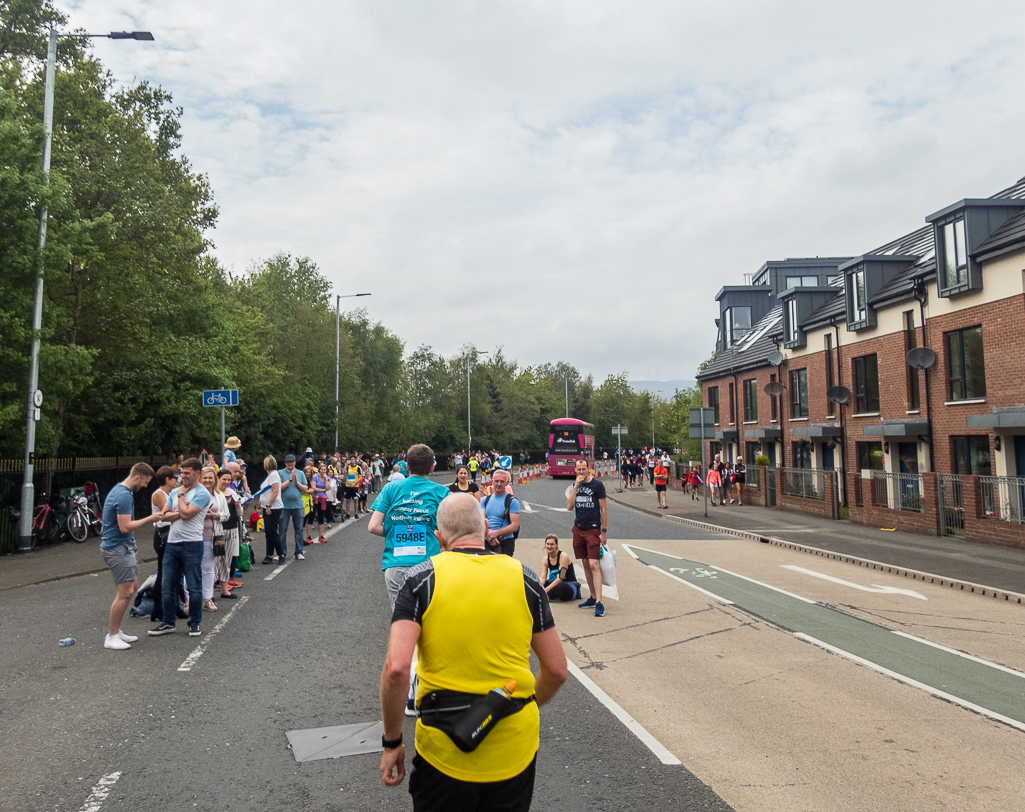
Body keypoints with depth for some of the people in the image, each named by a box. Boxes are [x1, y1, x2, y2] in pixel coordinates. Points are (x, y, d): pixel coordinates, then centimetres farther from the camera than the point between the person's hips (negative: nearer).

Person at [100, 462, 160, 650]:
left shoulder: (119, 490, 13)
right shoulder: (124, 496, -21)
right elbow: (125, 527, -25)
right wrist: (149, 519, -16)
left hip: (124, 546, 11)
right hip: (118, 548, -11)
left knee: (132, 586, 15)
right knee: (125, 592, -9)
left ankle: (115, 630, 23)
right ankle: (111, 637, 0)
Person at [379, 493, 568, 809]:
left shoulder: (422, 578, -8)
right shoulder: (523, 577, -3)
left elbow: (396, 668, -18)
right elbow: (557, 671, 1)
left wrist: (392, 742, -4)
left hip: (445, 750, -1)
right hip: (515, 749, 2)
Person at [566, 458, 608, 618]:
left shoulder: (597, 485, -5)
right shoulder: (575, 485, 9)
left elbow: (604, 509, -4)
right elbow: (569, 507, -3)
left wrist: (604, 531, -8)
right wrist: (576, 487, -10)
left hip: (593, 530, -5)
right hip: (578, 529, 5)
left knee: (594, 565, -13)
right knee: (585, 564, 10)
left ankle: (599, 603, -14)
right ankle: (593, 597, 20)